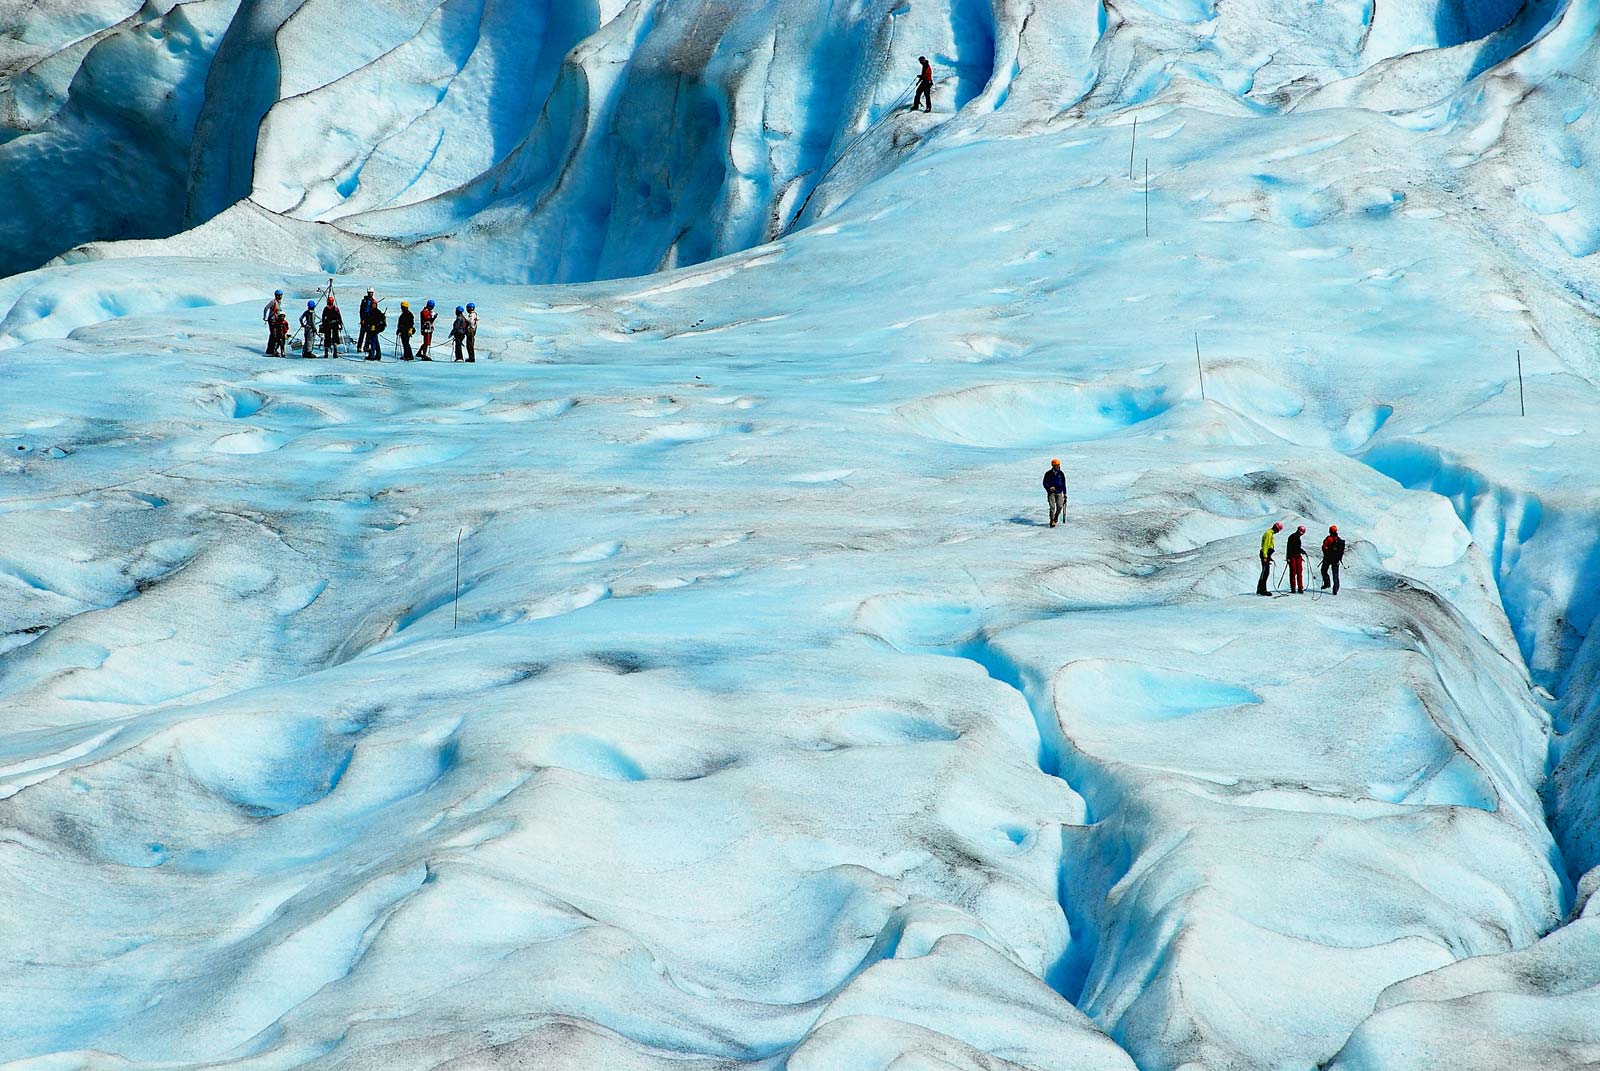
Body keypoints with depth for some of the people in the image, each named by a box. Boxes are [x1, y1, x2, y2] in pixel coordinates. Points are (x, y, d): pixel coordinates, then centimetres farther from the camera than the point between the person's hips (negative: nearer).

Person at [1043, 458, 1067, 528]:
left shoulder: (1061, 474, 5)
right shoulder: (1048, 473, -2)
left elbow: (1064, 485, 10)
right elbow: (1045, 483, 2)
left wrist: (1065, 494, 9)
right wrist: (1049, 488, -18)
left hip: (1059, 493, 2)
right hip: (1051, 492, -2)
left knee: (1060, 506, -7)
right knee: (1052, 507, -14)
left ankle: (1056, 518, 20)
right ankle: (1052, 521, -6)